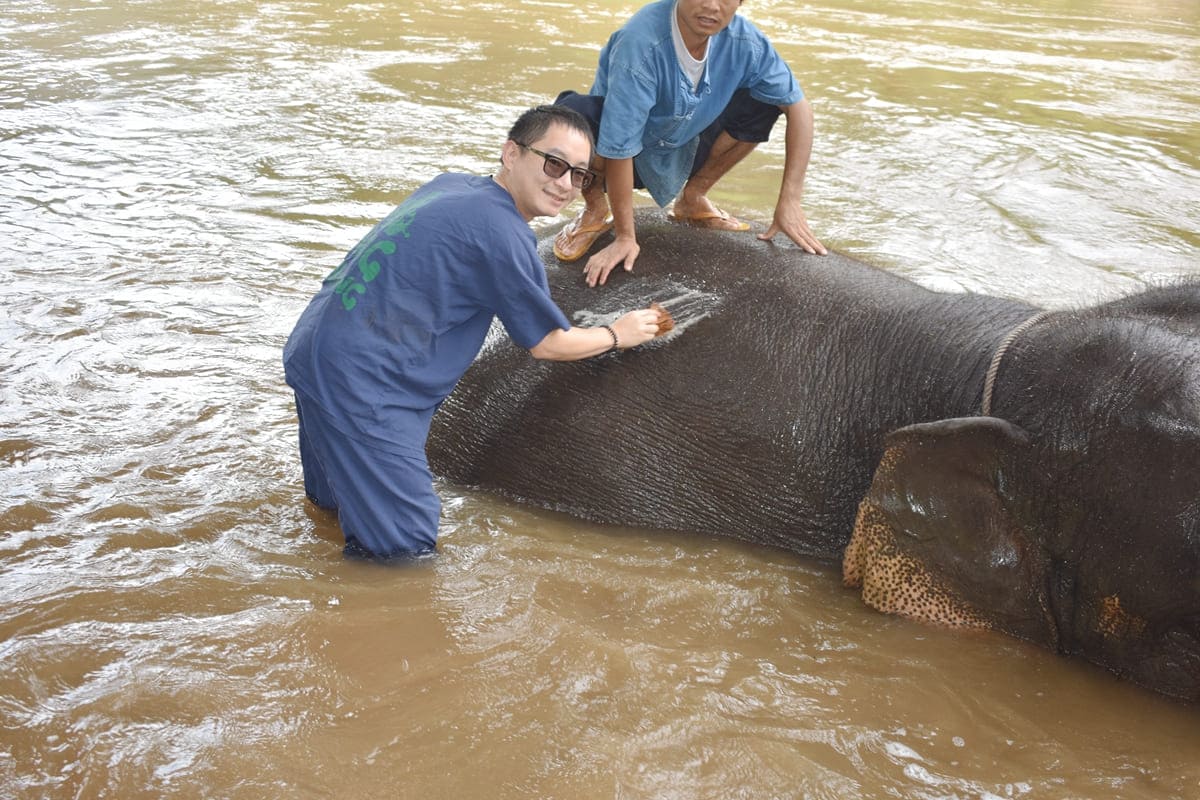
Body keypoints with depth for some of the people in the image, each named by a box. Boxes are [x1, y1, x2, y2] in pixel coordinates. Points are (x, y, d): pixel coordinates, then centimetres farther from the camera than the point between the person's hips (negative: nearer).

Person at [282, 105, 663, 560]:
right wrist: (617, 335, 12)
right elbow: (548, 344, -6)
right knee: (407, 548, -9)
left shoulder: (451, 186, 7)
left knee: (335, 500, 32)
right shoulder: (501, 235, -19)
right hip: (356, 383, -10)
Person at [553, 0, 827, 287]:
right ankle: (595, 209, -4)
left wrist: (789, 202, -17)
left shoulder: (745, 42, -21)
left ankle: (693, 197, 8)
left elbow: (799, 107, -11)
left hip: (681, 148, 4)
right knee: (575, 115, -35)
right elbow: (619, 148, -32)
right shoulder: (640, 44, -35)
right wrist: (625, 237, -27)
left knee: (766, 101, -11)